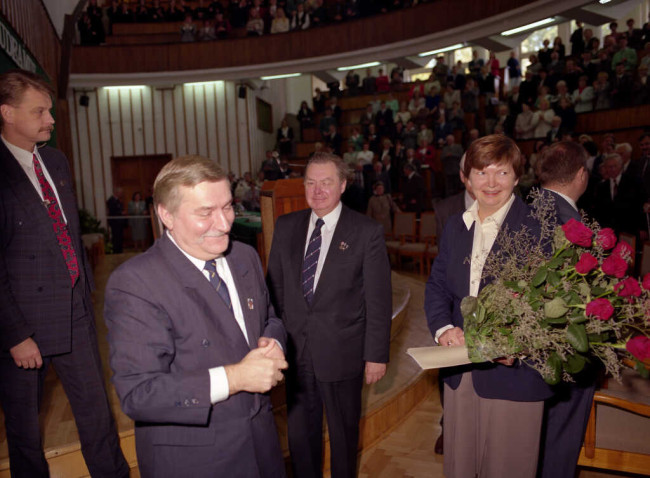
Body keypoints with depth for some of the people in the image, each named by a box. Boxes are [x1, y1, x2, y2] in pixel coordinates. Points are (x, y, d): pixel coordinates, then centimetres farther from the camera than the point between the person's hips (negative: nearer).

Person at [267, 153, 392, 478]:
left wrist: (377, 354, -7)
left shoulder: (367, 232, -9)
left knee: (344, 433, 18)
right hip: (296, 352, 3)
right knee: (300, 433, 19)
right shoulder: (286, 227, 2)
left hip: (342, 353, -3)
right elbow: (275, 286, 7)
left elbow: (379, 299, -8)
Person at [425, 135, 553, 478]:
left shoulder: (539, 227, -10)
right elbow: (437, 286, 9)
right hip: (460, 373, 5)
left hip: (513, 372, -4)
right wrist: (443, 328, -9)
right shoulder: (455, 227, 8)